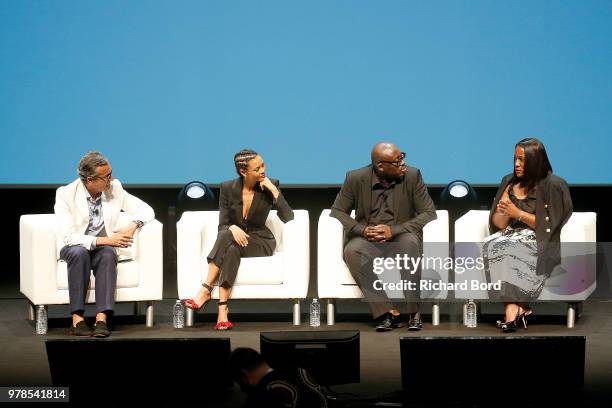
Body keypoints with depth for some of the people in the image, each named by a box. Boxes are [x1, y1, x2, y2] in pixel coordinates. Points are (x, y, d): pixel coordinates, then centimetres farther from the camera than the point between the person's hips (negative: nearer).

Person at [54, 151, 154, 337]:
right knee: (79, 252, -37)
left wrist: (133, 226, -20)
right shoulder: (65, 194, -14)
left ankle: (101, 319, -43)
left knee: (108, 253, -34)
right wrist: (103, 240, -29)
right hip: (74, 248, -2)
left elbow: (146, 210, 2)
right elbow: (69, 237, -22)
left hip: (103, 248, 2)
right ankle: (77, 319, -37)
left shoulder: (115, 188, -4)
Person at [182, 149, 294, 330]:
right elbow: (223, 226, -2)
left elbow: (288, 218, -13)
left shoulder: (270, 187, -3)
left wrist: (273, 190, -20)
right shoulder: (228, 188, -2)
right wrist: (232, 228, -26)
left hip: (260, 243, -1)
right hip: (235, 239, 1)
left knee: (232, 249, -35)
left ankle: (205, 291, -30)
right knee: (227, 235, -36)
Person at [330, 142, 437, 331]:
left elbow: (429, 213, -5)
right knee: (353, 250, -34)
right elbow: (337, 211, 4)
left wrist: (394, 230, -19)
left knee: (410, 241, -36)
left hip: (399, 237, 0)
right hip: (367, 239, 0)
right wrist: (362, 230, -16)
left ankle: (413, 312, -30)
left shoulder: (412, 176, -3)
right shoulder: (356, 179, -2)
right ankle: (389, 312, -34)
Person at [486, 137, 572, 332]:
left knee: (508, 247, -35)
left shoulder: (553, 185, -2)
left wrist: (518, 213, -10)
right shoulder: (509, 182, 15)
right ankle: (518, 308, -36)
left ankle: (512, 308, -33)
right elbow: (498, 224, 13)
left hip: (541, 241, -5)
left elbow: (549, 225, -6)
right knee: (490, 244, -30)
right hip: (512, 235, 5)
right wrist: (502, 213, -11)